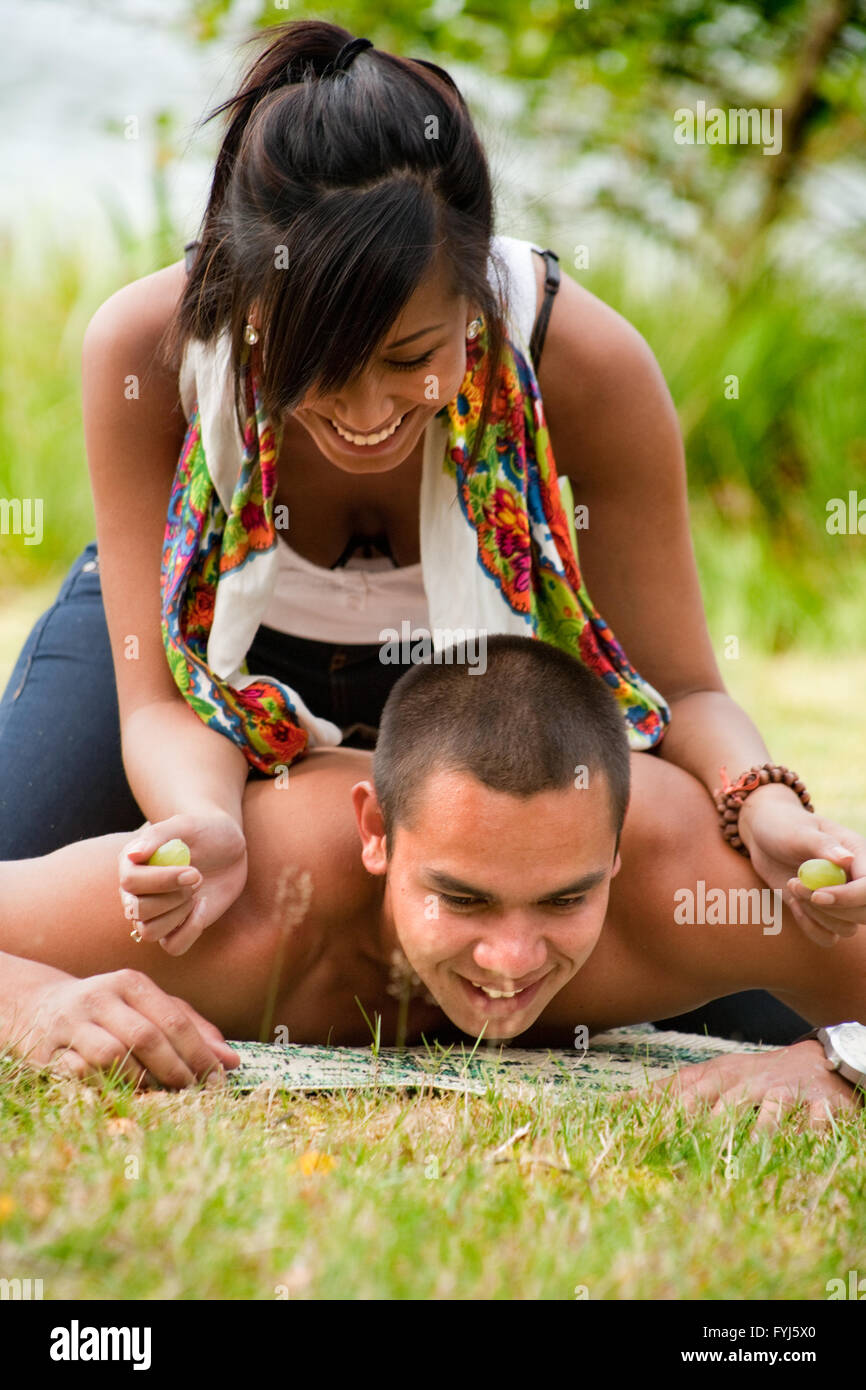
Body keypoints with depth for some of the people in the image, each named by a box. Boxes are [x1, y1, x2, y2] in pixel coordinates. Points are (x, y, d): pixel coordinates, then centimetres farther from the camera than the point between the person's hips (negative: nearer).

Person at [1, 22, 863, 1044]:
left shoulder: (587, 363, -35)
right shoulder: (144, 350, -34)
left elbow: (683, 688, -26)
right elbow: (160, 702, -30)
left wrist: (766, 807, -49)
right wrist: (202, 824, -54)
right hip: (211, 635, 0)